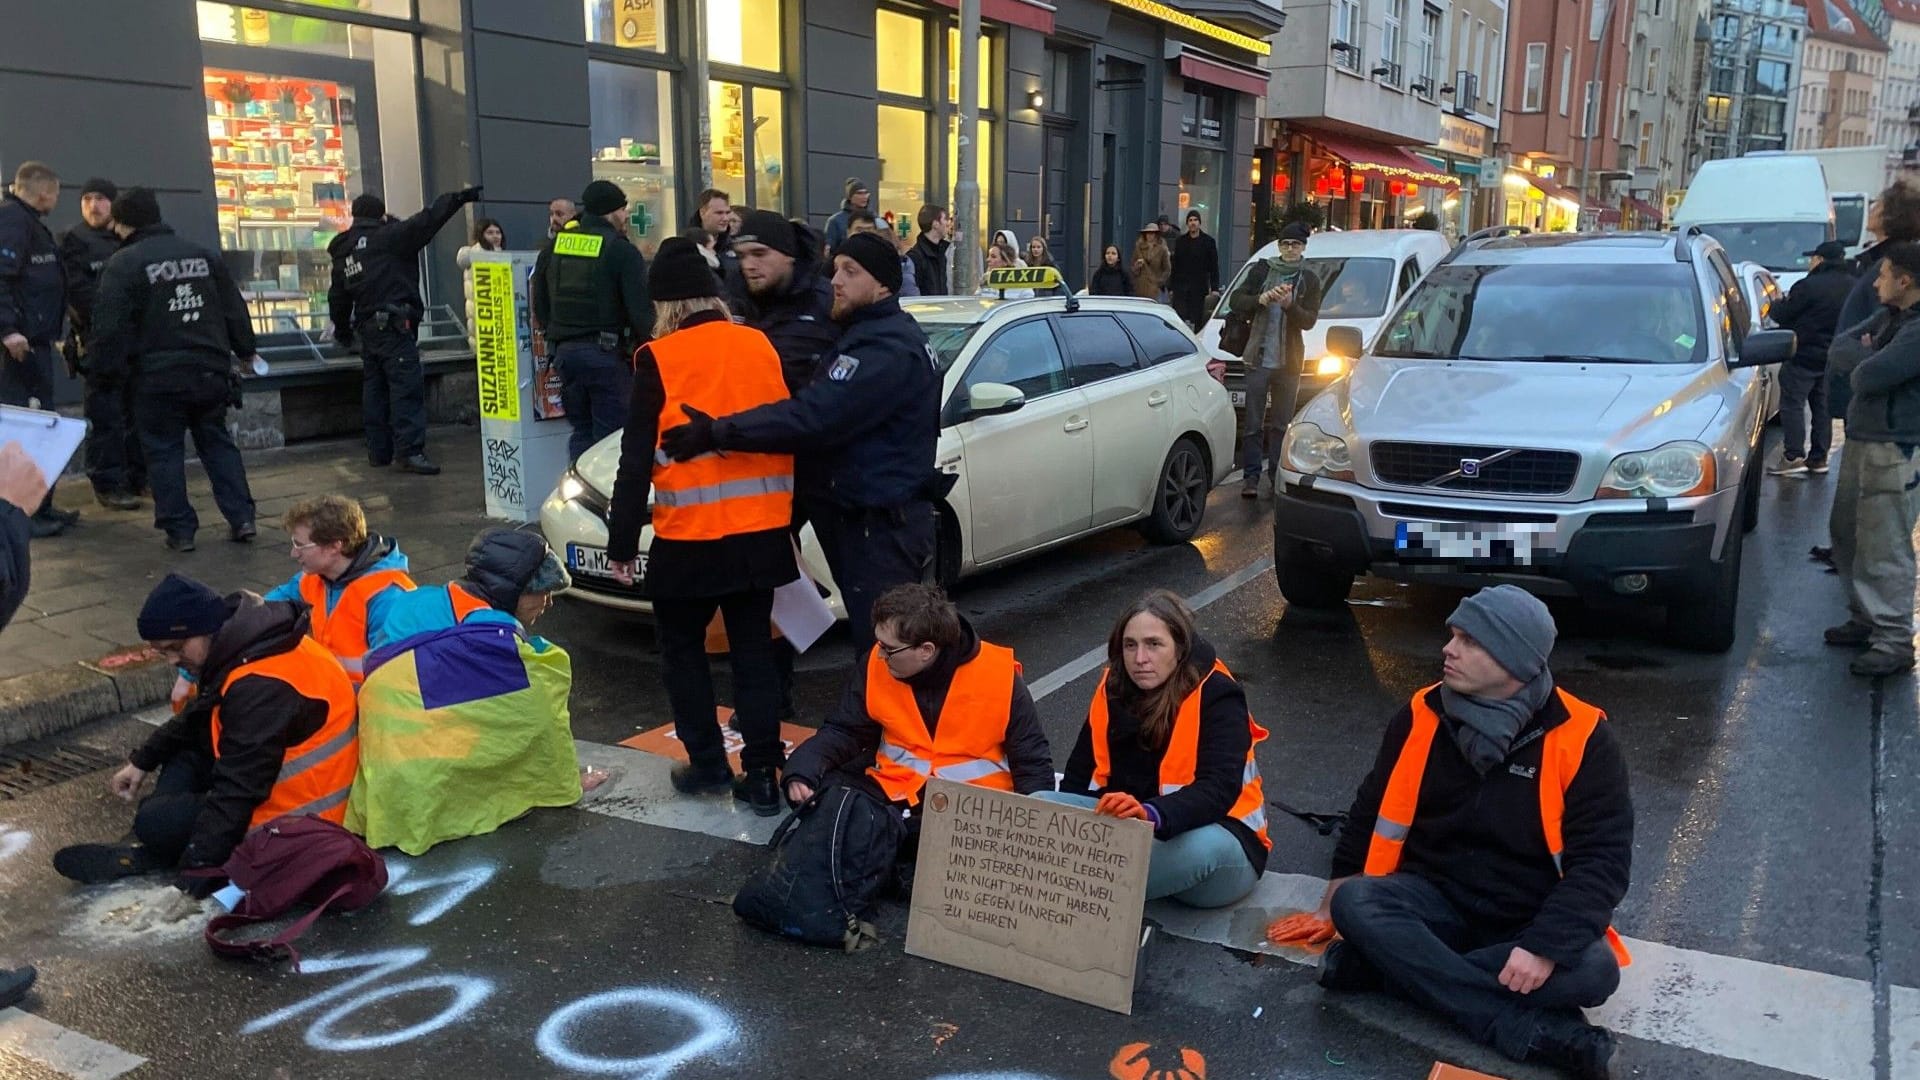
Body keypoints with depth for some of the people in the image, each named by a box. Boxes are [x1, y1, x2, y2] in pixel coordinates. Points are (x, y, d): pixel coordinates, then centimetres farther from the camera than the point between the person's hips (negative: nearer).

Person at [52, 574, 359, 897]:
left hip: (292, 821, -10)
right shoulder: (243, 644, 3)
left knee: (154, 822, -14)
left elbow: (237, 789, -27)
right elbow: (195, 718, 22)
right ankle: (150, 853, 6)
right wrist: (141, 761, 20)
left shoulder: (261, 687, -29)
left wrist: (199, 866, -23)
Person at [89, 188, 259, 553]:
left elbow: (110, 325, -11)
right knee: (217, 443, 14)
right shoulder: (204, 254, 9)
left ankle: (180, 529, 6)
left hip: (159, 377, -5)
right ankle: (241, 518, 8)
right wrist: (244, 349, 22)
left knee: (164, 451, 6)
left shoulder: (124, 263, -7)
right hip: (211, 371, 5)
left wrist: (104, 367, -1)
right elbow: (234, 308, 13)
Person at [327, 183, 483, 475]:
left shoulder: (343, 254, 18)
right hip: (395, 325, -9)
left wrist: (342, 330, 35)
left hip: (367, 328, 9)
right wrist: (459, 198, -13)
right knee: (407, 386, -11)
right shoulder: (387, 237, -5)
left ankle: (379, 451, 17)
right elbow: (426, 222, -14)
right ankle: (410, 450, -17)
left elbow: (337, 297, 23)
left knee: (374, 388, 13)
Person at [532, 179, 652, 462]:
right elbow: (640, 309, -13)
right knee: (612, 435, -2)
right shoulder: (622, 251, -9)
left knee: (581, 431, 14)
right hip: (608, 353, -6)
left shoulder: (553, 247, 11)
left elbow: (540, 305, 16)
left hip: (565, 351, 6)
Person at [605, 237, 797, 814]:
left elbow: (637, 457, -8)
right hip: (762, 528, 4)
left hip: (691, 535, -4)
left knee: (682, 647, 16)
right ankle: (762, 773, 12)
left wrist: (621, 540, -1)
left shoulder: (660, 359, -8)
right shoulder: (761, 346, 5)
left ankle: (707, 761, 17)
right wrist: (789, 514, 21)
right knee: (754, 648, 13)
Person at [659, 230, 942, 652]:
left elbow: (813, 417, -30)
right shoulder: (876, 335, 16)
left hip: (881, 528, -11)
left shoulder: (888, 349, -20)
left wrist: (717, 433, -29)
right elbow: (827, 411, 17)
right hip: (875, 520, 11)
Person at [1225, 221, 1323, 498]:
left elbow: (1309, 320, -3)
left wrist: (1290, 305, -21)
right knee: (1253, 424, -1)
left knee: (1283, 424, 6)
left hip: (1289, 362, 1)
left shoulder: (1309, 280, 6)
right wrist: (1260, 300, -16)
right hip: (1259, 358, -1)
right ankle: (1250, 478, 4)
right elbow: (1234, 301, 1)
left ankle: (1278, 477, 13)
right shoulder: (1262, 271, 5)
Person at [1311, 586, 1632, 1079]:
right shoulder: (1421, 717, -3)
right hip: (1435, 898, 2)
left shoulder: (1580, 738, -13)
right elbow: (1370, 813, 12)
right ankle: (1530, 1030, -32)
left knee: (1593, 969, -32)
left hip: (1529, 919, -1)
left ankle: (1390, 965, -26)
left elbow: (1601, 859, -16)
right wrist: (1342, 887, 14)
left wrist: (1546, 946, -27)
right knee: (1355, 903, -28)